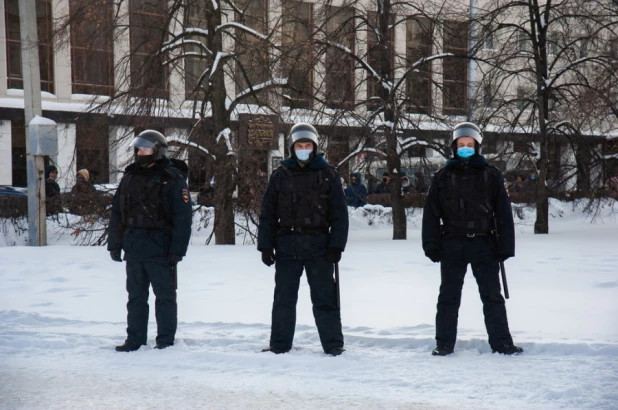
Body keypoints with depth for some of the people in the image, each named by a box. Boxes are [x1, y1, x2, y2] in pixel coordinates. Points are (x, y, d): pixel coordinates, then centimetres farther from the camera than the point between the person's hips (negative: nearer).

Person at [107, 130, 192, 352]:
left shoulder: (172, 179, -6)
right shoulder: (130, 178, 12)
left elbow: (183, 217, -10)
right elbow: (117, 214, 15)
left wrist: (177, 249, -15)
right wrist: (114, 244, 10)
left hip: (160, 248, -6)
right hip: (134, 248, 6)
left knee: (165, 296, 3)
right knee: (136, 296, 11)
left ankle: (166, 340, 9)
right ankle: (135, 339, 17)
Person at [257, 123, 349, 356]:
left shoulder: (328, 176, 6)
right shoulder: (280, 176, 9)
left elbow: (340, 214, 5)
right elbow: (267, 214, 9)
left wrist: (336, 245, -4)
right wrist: (265, 246, 2)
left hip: (318, 245, -2)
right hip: (287, 246, 2)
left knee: (325, 298, -1)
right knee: (284, 298, 6)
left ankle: (333, 345, 4)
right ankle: (279, 345, 14)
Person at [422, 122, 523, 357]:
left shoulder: (491, 176, 4)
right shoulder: (443, 177, 5)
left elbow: (504, 214, 4)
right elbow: (431, 213, 5)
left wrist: (505, 246, -2)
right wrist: (431, 245, -2)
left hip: (484, 243, 0)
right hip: (452, 245, 1)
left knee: (492, 295, 2)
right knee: (449, 297, 5)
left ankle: (501, 343, 8)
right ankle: (444, 344, 13)